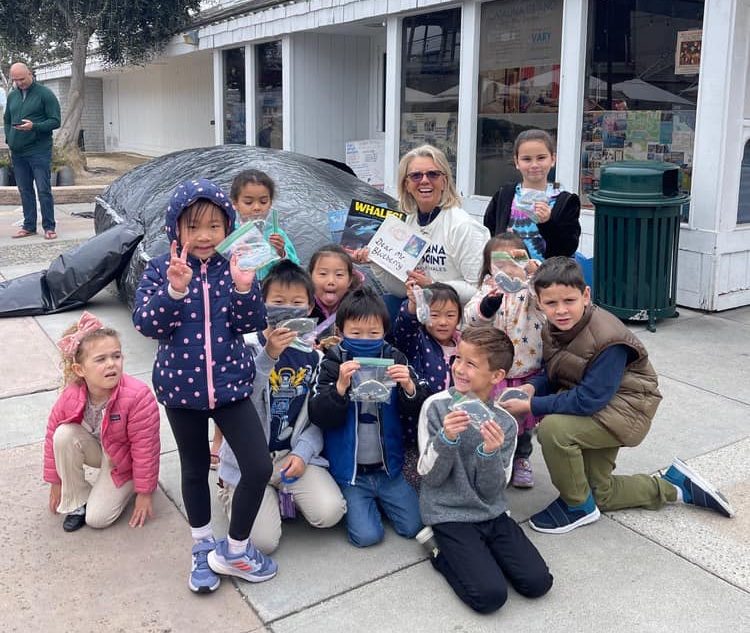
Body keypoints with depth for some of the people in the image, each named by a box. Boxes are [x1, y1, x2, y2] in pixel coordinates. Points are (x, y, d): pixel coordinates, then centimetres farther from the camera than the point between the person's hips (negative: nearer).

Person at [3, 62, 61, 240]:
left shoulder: (45, 94, -3)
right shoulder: (12, 96, 14)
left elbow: (55, 121, -8)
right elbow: (6, 120, 23)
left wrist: (34, 126, -21)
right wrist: (9, 140, 7)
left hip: (39, 151, -6)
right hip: (17, 152, 6)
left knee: (44, 190, -4)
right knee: (25, 190, 9)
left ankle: (49, 227, 3)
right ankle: (29, 226, 17)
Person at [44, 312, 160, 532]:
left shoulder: (138, 396, -35)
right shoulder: (70, 397, -23)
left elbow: (145, 447, -26)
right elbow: (52, 436, -7)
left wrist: (145, 493, -18)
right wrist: (56, 482, 1)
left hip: (124, 460, -4)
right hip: (95, 449, 4)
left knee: (97, 518, -15)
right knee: (64, 435, -28)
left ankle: (125, 488, 16)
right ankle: (77, 501, -9)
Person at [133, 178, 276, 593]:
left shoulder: (233, 266, -3)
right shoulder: (160, 270, -5)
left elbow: (249, 325, -8)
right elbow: (147, 325, -14)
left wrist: (244, 286, -25)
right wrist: (174, 290, -29)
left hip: (231, 384, 1)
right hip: (181, 386, 0)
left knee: (259, 467, -5)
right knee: (195, 469, 16)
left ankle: (234, 550, 18)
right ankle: (203, 548, 38)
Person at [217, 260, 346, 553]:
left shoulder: (315, 353, 1)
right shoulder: (249, 346, -10)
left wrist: (302, 452, -12)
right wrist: (269, 356, -38)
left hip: (296, 453, 3)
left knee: (329, 512, -20)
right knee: (262, 541, -13)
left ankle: (285, 492, 13)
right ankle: (231, 492, 19)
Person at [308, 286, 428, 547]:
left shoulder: (394, 359, -2)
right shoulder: (332, 364, -8)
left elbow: (418, 408, -1)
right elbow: (319, 416, -16)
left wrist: (409, 387, -23)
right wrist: (340, 386, -31)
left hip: (388, 466, 3)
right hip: (349, 469, -3)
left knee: (413, 526, 0)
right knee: (367, 535, -12)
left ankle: (378, 499, 27)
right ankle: (352, 502, 20)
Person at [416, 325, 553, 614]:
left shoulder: (505, 422, -3)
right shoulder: (437, 406, -10)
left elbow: (490, 490, -5)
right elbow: (431, 477, -10)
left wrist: (490, 453, -25)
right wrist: (446, 439, -28)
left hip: (492, 512, 3)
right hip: (449, 514, -3)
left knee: (538, 582, -9)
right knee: (490, 595, -18)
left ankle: (480, 550, 12)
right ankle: (442, 550, 6)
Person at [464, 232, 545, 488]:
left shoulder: (530, 287, -5)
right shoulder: (488, 289, 2)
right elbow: (470, 316, -13)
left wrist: (528, 267, -41)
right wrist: (488, 303, -33)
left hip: (528, 372, -1)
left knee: (524, 420, 11)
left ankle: (521, 459, 35)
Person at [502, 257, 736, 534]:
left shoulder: (608, 339, -30)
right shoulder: (553, 330, -6)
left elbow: (589, 400, -32)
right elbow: (552, 375, 4)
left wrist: (531, 406, -30)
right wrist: (531, 388, -19)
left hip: (625, 410, -9)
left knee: (553, 428, -31)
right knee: (601, 495, 16)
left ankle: (578, 506, -8)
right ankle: (676, 486, 33)